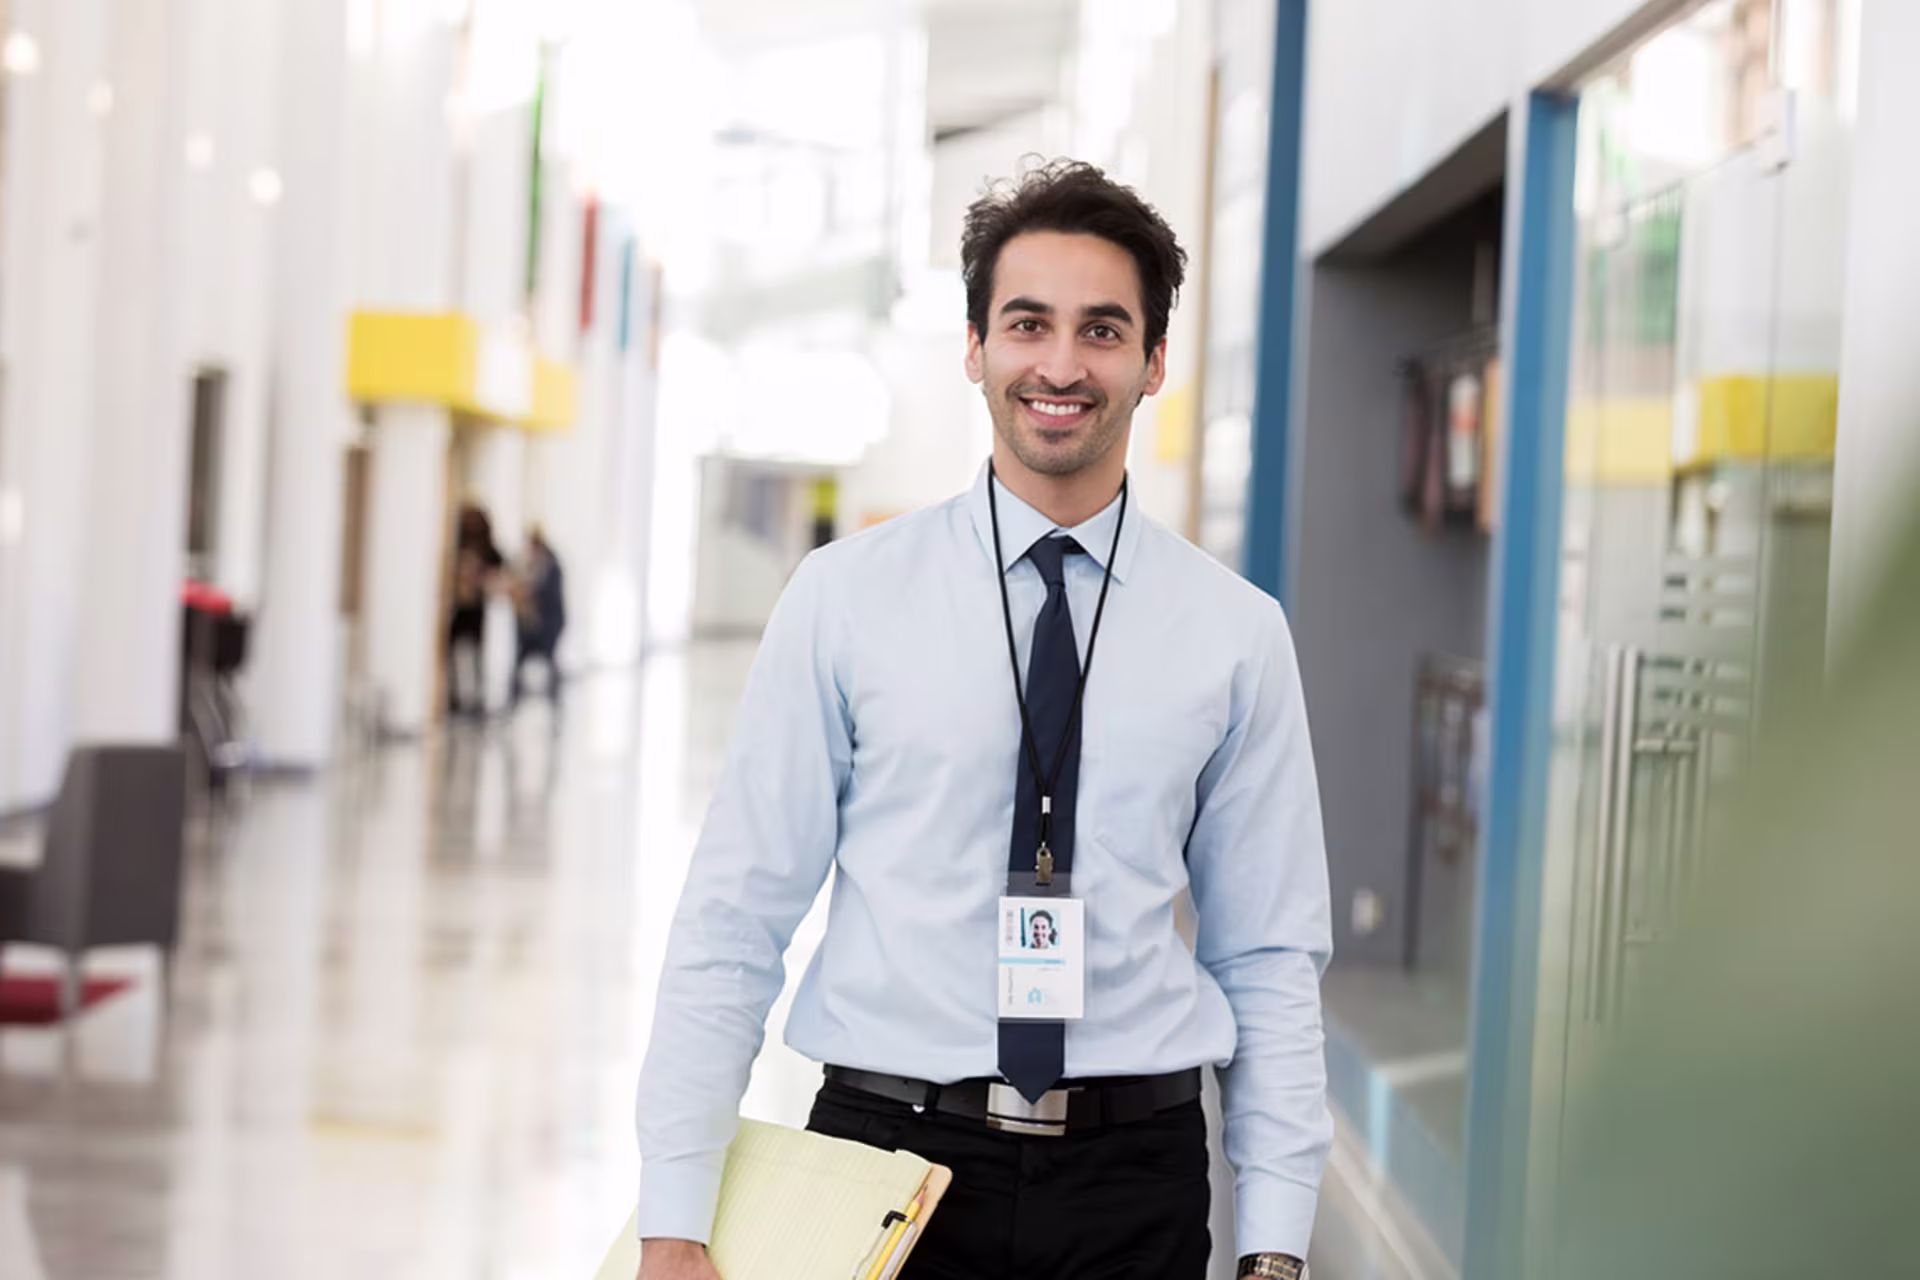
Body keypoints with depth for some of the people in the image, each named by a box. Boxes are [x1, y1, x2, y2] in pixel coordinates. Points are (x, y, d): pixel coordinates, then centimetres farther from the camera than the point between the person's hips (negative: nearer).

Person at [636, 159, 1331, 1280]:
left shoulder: (1238, 632, 3)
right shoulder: (847, 598, -1)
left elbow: (1270, 963, 5)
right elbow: (735, 922, -2)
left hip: (1134, 1183, 1)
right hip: (885, 1149, -1)